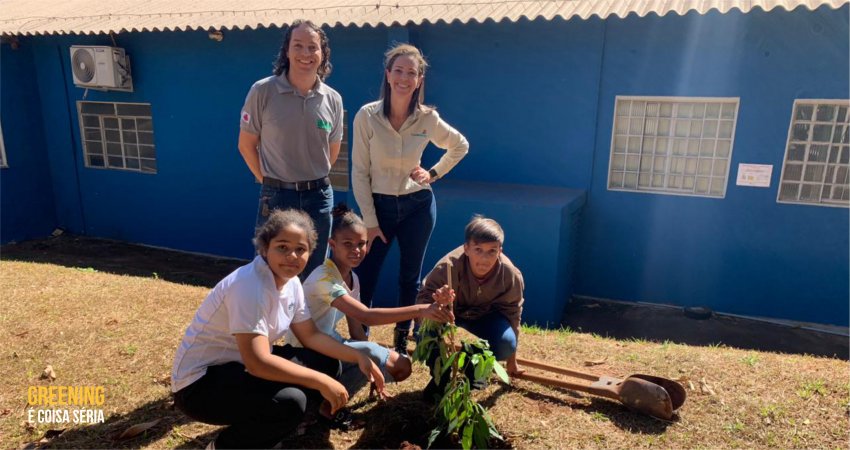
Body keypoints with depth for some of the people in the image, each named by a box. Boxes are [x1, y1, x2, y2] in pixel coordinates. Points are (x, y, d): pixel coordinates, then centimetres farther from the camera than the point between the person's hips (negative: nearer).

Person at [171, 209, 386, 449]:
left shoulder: (291, 282, -2)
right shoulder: (248, 286, -27)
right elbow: (257, 362, -32)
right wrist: (321, 382, -28)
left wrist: (359, 357, -4)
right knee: (290, 402, -30)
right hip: (200, 382, -8)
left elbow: (311, 335, 7)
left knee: (326, 363, -2)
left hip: (242, 368, 8)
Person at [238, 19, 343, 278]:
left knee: (315, 274, 15)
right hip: (276, 197, -3)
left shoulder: (333, 99, 0)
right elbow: (246, 145, 0)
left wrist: (314, 179, 10)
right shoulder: (263, 91, -9)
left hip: (319, 197, 3)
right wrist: (269, 181, 0)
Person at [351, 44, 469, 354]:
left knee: (410, 279, 12)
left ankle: (401, 344, 29)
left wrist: (434, 173, 1)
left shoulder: (428, 119, -6)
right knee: (364, 281, -2)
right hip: (379, 205, -1)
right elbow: (359, 172, -8)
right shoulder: (367, 116, -11)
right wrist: (369, 221, -9)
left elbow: (460, 146, 13)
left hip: (418, 206, 2)